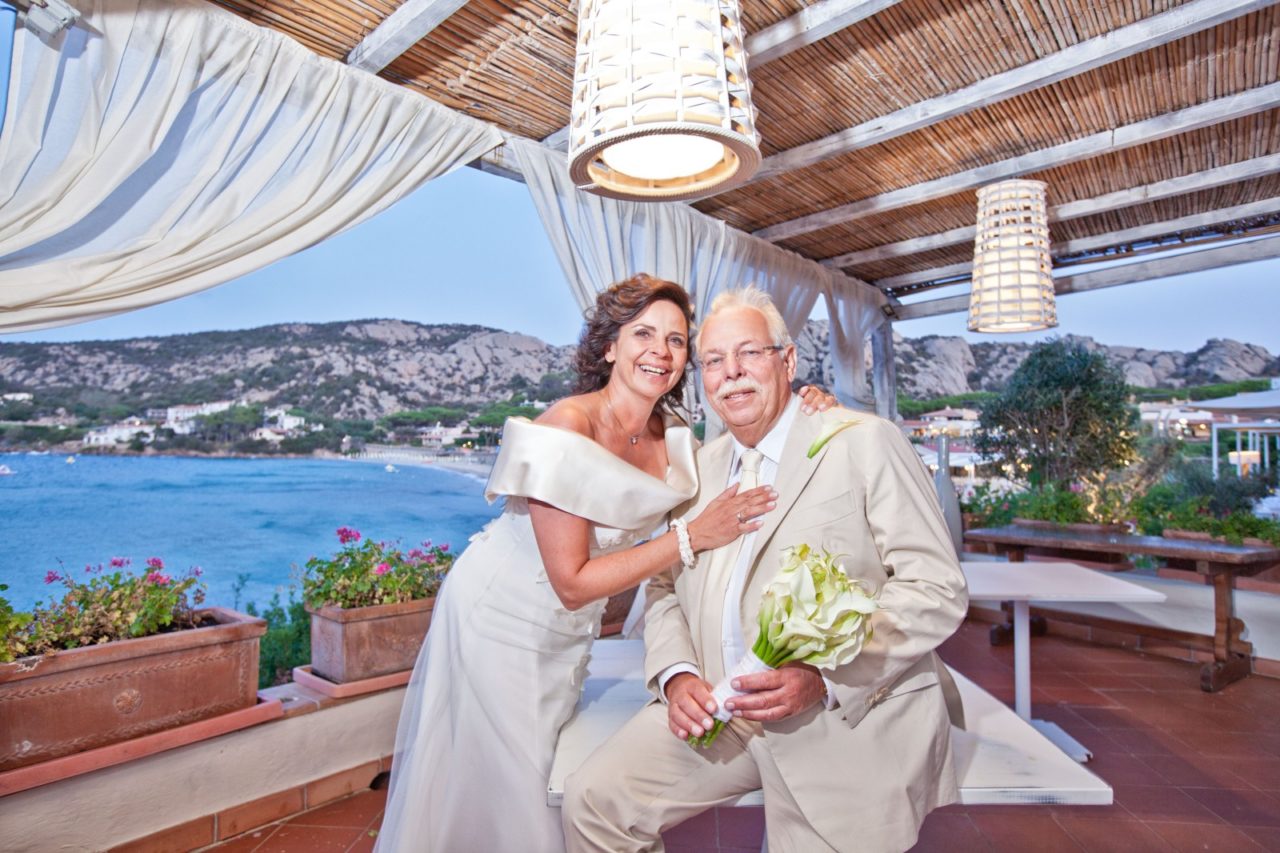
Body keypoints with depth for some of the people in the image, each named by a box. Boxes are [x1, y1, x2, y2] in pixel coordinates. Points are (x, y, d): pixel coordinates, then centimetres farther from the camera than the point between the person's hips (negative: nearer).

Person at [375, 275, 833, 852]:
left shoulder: (670, 436, -6)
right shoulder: (568, 426, -27)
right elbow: (572, 582, -27)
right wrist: (690, 538, -28)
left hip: (567, 634, 6)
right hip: (502, 621, -6)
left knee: (553, 784, 21)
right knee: (503, 788, 10)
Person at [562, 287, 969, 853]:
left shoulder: (864, 442, -6)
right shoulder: (703, 465, 11)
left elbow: (937, 590, -11)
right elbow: (665, 587, 13)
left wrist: (825, 677, -22)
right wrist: (675, 673, -6)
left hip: (850, 721, -3)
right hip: (718, 711, 4)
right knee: (592, 799, -6)